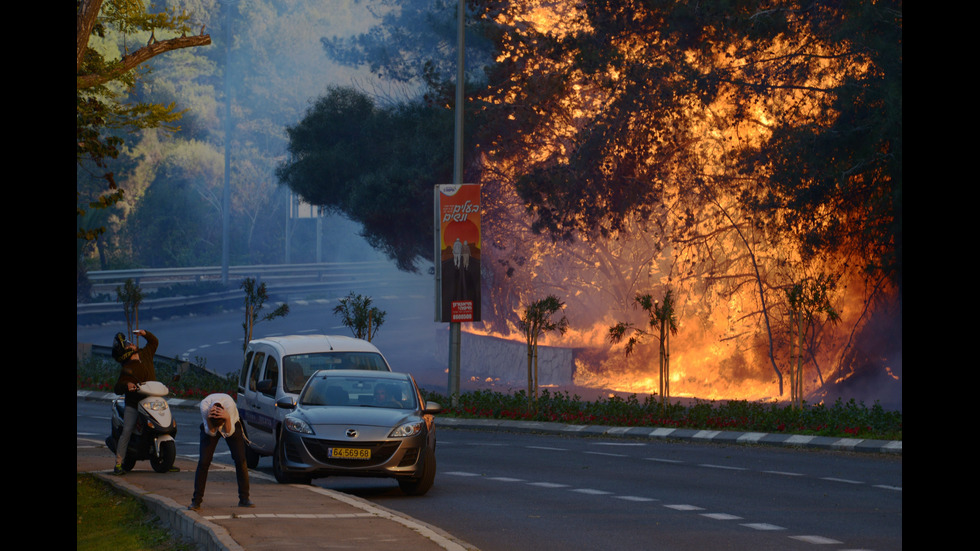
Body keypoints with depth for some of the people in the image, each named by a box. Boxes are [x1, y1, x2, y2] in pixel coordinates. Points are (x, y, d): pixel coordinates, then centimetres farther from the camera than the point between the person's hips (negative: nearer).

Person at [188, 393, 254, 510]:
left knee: (240, 460, -11)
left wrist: (227, 419, -51)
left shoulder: (229, 403, -39)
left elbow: (229, 432, -32)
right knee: (203, 462, -13)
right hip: (209, 426, 0)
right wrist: (209, 420, -47)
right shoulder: (205, 405, -36)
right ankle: (196, 501, -6)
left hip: (232, 426, 0)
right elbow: (210, 432, -28)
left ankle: (244, 499, 1)